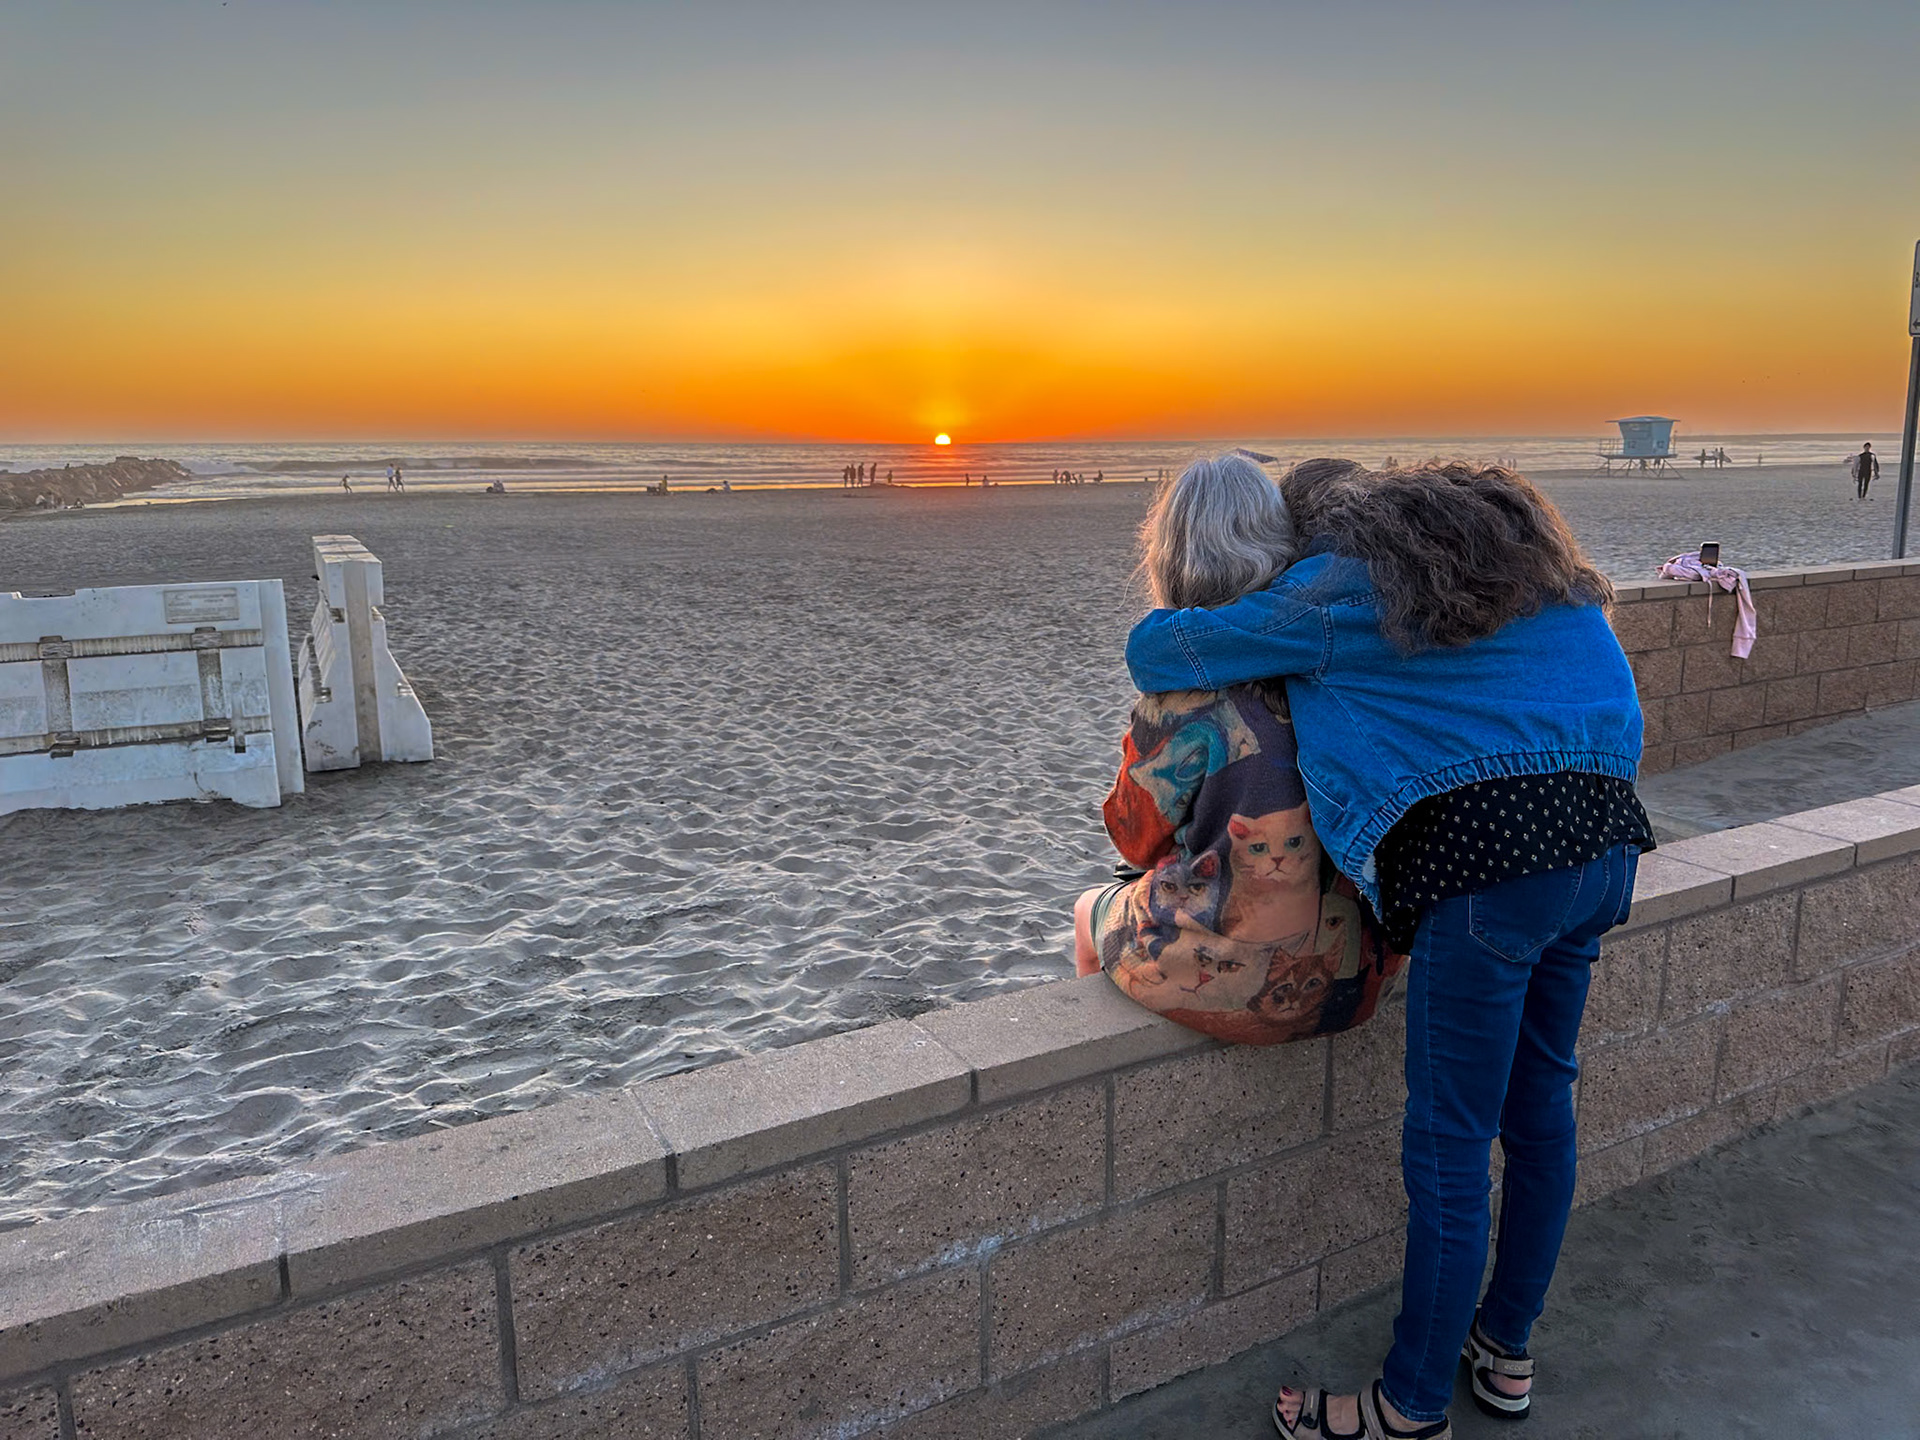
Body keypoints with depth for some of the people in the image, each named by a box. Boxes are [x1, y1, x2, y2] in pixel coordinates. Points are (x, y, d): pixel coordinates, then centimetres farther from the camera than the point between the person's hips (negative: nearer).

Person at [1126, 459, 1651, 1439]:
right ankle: (1507, 1353, 39)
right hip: (1604, 834, 9)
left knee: (1448, 1149, 3)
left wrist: (1170, 632, 22)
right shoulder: (1512, 541, 20)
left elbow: (1155, 651, 0)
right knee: (1540, 1105, 20)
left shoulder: (1337, 587, -1)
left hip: (1487, 854, -8)